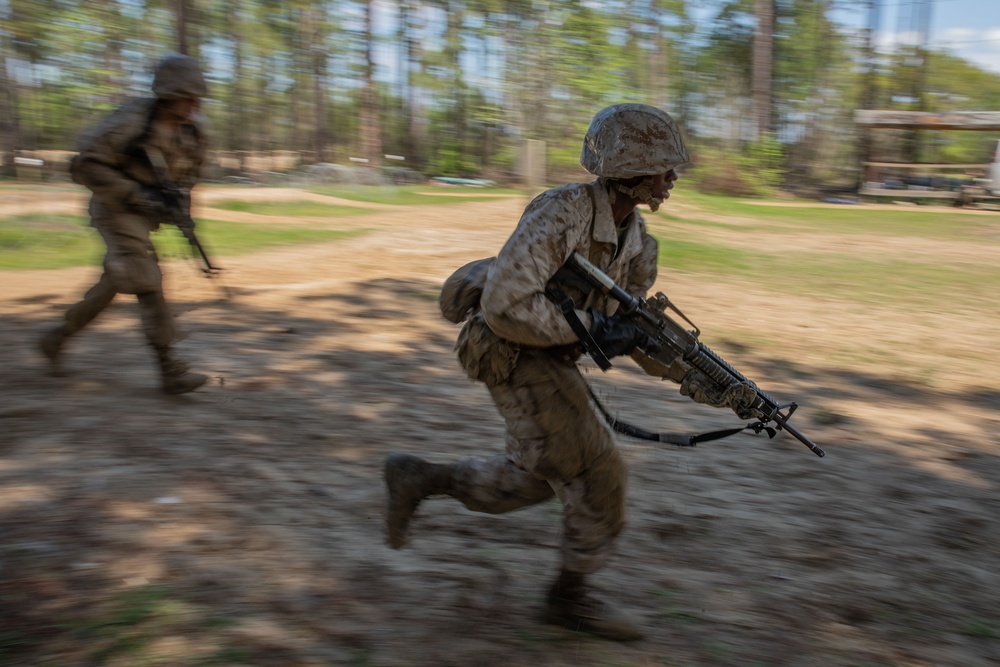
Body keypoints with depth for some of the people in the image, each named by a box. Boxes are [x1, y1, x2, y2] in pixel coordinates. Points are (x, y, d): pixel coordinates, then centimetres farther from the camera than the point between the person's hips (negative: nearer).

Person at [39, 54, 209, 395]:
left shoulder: (190, 130, -2)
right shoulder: (131, 122, -22)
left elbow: (191, 168, 17)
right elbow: (86, 165, -21)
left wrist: (178, 199, -2)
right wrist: (136, 194, -25)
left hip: (145, 213, 8)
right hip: (116, 209, -8)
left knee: (114, 282, 16)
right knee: (147, 283, -16)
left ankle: (58, 337, 36)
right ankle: (170, 371, -16)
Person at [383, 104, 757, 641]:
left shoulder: (635, 236, 2)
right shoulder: (561, 213, -25)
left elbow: (633, 324, 9)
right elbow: (505, 306, -31)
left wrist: (697, 379, -3)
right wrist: (592, 329, -25)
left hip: (551, 359, 9)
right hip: (514, 358, -9)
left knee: (533, 479, 18)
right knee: (599, 475, -5)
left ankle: (416, 478, 29)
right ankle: (571, 596, 16)